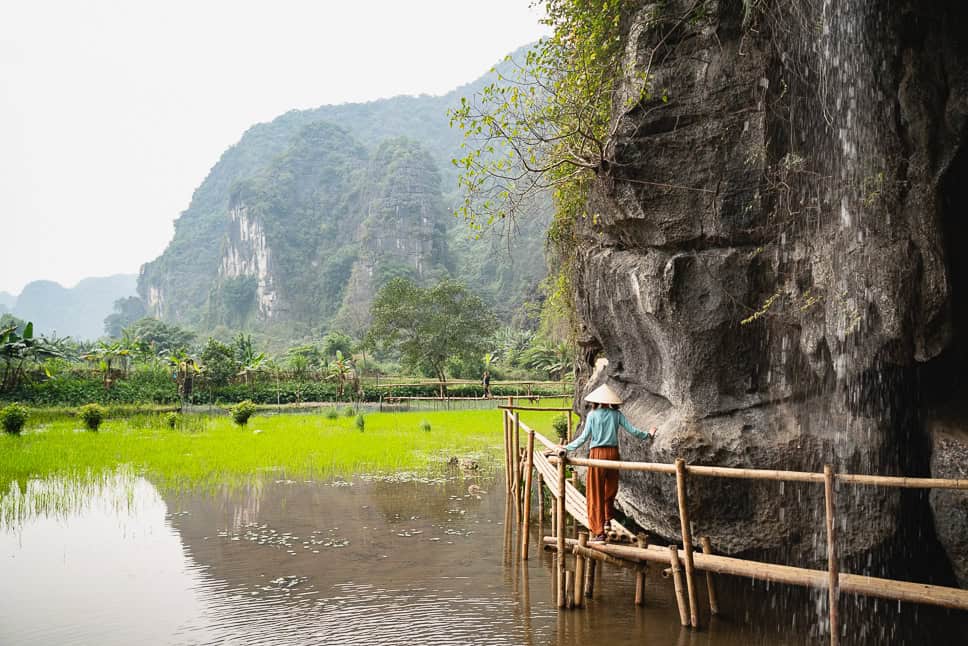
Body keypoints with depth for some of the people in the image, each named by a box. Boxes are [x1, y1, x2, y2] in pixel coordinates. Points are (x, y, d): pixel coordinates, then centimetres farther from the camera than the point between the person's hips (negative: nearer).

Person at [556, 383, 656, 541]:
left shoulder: (592, 415, -3)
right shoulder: (617, 414, 3)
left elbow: (584, 437, -8)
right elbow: (632, 430, 4)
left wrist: (567, 447, -3)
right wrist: (647, 435, 21)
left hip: (597, 453, -2)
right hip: (613, 453, 2)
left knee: (596, 493, 3)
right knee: (611, 488, 23)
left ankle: (599, 532, 2)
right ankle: (607, 518, 33)